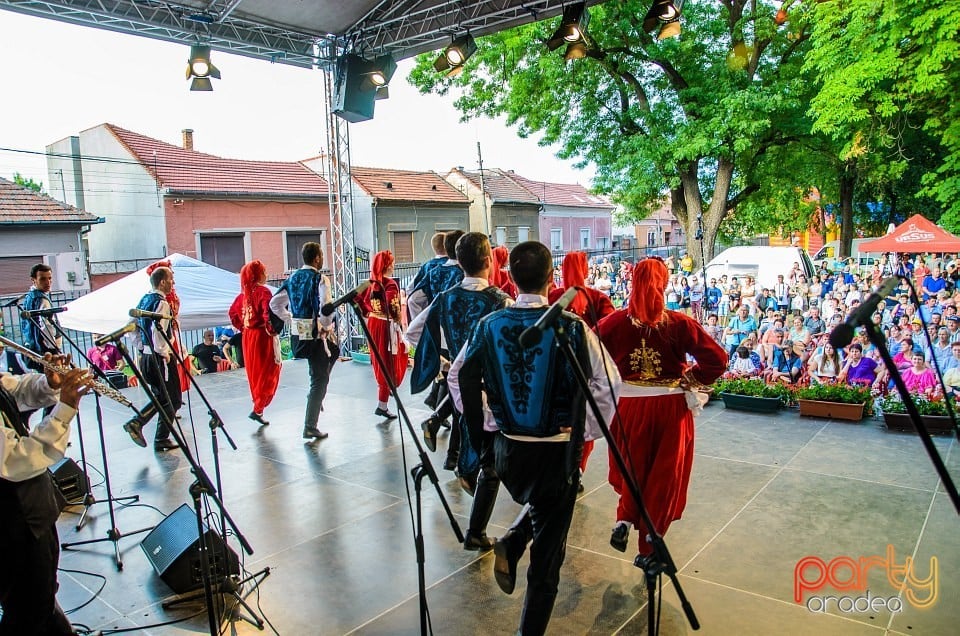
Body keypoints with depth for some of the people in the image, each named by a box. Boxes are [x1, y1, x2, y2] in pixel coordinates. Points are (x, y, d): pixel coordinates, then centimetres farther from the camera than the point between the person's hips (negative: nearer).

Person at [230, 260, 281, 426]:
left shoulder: (244, 293, 8)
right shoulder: (263, 291, -14)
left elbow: (233, 312, 16)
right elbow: (268, 313, -27)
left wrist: (243, 328, 17)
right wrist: (272, 330, -15)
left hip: (248, 336, 8)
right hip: (263, 336, -7)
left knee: (254, 372, 16)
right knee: (268, 373, 1)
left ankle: (258, 405, 25)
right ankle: (258, 409, -3)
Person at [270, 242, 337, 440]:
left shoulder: (293, 278, 8)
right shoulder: (320, 279, -12)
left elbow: (274, 303, 11)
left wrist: (290, 320, 14)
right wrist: (326, 327, -11)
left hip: (297, 334, 7)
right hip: (316, 335, -7)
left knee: (333, 350, 32)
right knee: (319, 381, 3)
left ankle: (316, 395, 24)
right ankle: (310, 428, 5)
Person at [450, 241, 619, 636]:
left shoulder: (489, 325, -5)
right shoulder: (572, 328, -15)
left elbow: (458, 378, 4)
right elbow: (606, 386, -13)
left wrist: (483, 424, 13)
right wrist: (587, 432, 1)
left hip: (506, 448, 4)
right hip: (557, 451, -3)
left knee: (535, 508, 34)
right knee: (547, 550, 13)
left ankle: (509, 548, 11)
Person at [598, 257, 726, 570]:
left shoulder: (615, 321, -8)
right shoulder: (679, 323, -11)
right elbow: (717, 358, -12)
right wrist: (691, 378, 1)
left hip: (629, 405, 1)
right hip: (671, 407, -1)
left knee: (633, 467, 26)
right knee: (663, 478, 12)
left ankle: (624, 520, 9)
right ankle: (648, 549, 20)